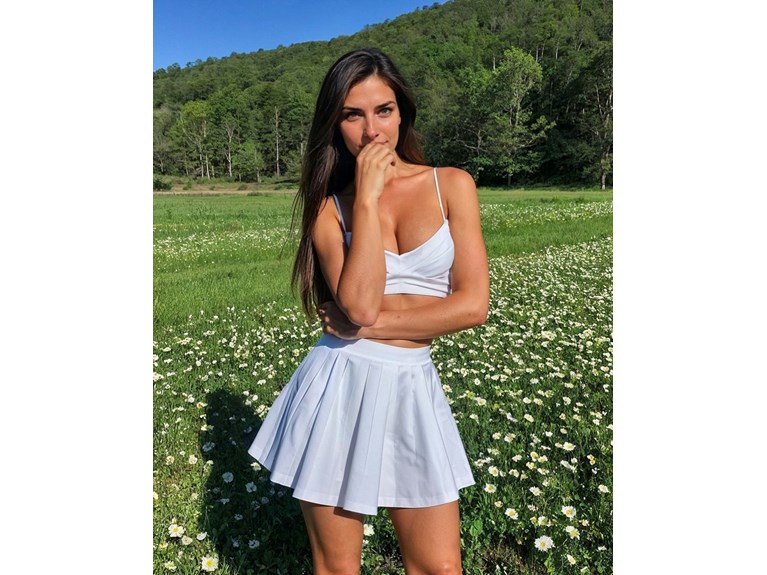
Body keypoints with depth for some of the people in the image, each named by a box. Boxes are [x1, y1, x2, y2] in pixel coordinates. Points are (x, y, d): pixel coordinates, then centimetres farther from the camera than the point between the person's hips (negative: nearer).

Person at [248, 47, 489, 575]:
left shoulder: (452, 185, 2)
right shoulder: (329, 205, 1)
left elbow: (474, 304, -7)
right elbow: (359, 304, -17)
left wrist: (373, 325, -9)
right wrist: (367, 197, -13)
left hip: (411, 389, 1)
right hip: (337, 388, 0)